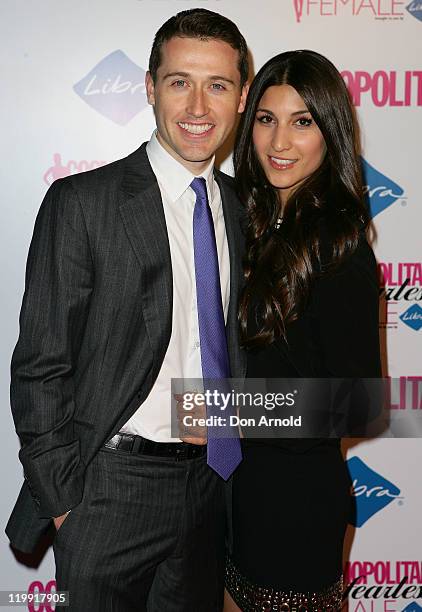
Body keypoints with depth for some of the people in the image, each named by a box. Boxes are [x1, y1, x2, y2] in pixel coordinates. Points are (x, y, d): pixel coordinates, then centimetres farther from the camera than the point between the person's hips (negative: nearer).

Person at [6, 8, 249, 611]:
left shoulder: (241, 207, 4)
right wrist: (63, 503, -11)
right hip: (112, 488, -4)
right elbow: (39, 367, -11)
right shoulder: (80, 202, -12)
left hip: (211, 478, 5)